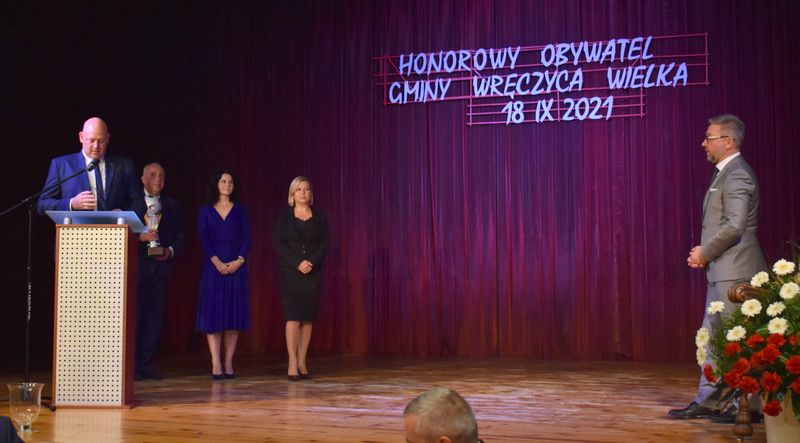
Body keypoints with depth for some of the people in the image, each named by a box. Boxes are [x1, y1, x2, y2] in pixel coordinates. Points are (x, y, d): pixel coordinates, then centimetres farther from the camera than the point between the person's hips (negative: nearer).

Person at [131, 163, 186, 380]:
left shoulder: (171, 206, 15)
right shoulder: (132, 203, 3)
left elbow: (181, 236, 14)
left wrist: (171, 251, -4)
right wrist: (140, 237, -18)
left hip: (161, 266, 4)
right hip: (137, 266, -4)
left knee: (156, 315, 4)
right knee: (136, 314, -5)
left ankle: (146, 363, 9)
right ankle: (132, 364, 0)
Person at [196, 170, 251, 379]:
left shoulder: (240, 210, 11)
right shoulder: (205, 210, 8)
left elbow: (247, 237, 4)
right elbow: (203, 239, -1)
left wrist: (239, 260, -12)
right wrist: (217, 262, -14)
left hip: (237, 266, 1)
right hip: (213, 265, -1)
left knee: (234, 312, -1)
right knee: (213, 312, -5)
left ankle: (229, 363, 4)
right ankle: (216, 364, -5)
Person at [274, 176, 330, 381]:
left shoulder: (319, 216, 9)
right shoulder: (284, 216, 3)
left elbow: (325, 243, 3)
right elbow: (280, 244, -4)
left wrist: (311, 262, -13)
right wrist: (298, 263, -15)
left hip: (313, 272, 2)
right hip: (290, 271, -2)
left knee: (308, 317, 1)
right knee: (293, 315, -10)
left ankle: (302, 363, 6)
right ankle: (292, 364, -10)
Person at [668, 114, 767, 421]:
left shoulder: (737, 175, -14)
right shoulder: (725, 173, 18)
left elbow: (734, 225, -22)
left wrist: (705, 252, -11)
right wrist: (704, 252, 7)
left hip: (735, 270, -11)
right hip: (722, 270, 11)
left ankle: (751, 406, 5)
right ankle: (707, 402, 19)